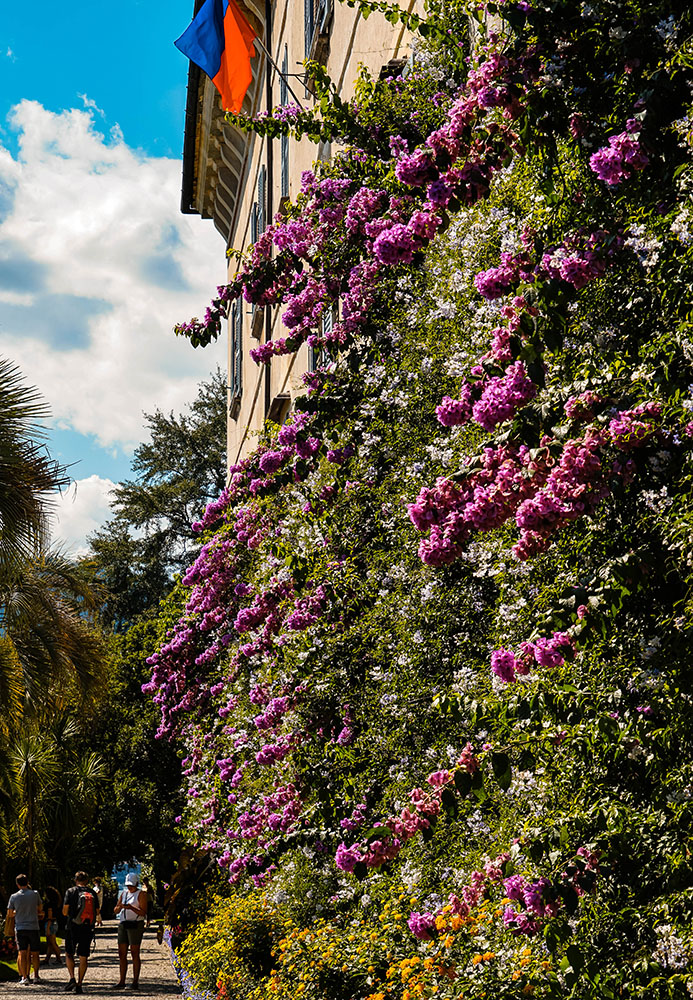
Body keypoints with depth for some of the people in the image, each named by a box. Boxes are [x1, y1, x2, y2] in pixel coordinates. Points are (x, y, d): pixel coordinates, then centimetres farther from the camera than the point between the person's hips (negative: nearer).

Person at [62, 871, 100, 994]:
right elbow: (97, 912, 7)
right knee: (83, 957, 8)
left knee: (69, 954, 10)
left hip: (73, 927, -2)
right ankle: (79, 984, 5)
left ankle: (72, 978, -10)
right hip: (88, 929, 2)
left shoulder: (71, 891, -3)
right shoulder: (92, 893, 6)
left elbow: (65, 911, -5)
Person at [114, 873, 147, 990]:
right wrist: (120, 907, -10)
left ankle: (135, 981, -3)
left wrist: (131, 908, -25)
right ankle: (121, 981, 8)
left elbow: (143, 912, -11)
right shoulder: (124, 893, 15)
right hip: (123, 924, 6)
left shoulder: (141, 894, -3)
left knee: (135, 953, -6)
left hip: (136, 925, -6)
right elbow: (116, 911, 13)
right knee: (122, 953, 4)